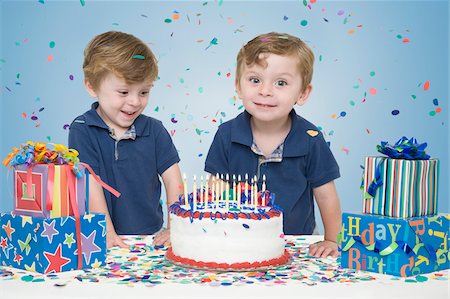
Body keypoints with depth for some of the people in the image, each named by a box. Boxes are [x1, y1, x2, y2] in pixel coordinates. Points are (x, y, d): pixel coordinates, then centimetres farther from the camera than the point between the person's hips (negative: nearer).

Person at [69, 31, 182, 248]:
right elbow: (90, 184, -8)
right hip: (102, 241, -3)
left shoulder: (154, 130, 6)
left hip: (151, 236, 3)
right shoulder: (82, 131, -2)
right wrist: (107, 233, -14)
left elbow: (173, 181, 4)